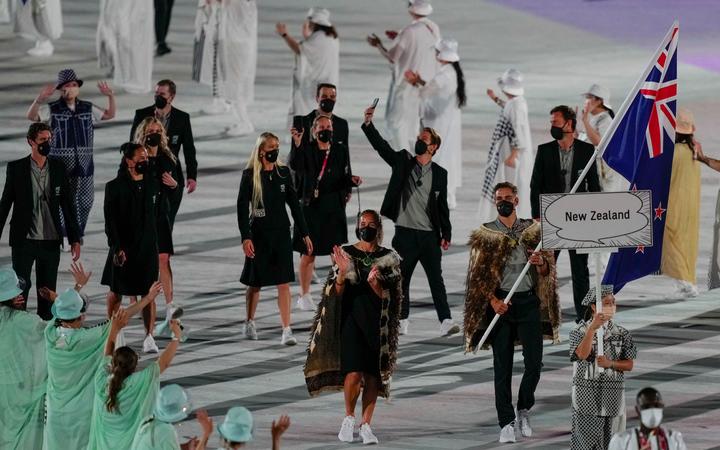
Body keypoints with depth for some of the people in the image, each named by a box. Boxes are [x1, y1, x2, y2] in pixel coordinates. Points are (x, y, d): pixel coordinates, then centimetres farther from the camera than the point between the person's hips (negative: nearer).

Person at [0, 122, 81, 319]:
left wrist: (75, 239, 5)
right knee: (21, 288, -2)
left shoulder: (58, 168, 5)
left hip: (51, 241, 2)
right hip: (24, 241, -2)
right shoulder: (16, 168, -1)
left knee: (47, 290, 7)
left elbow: (68, 205, 8)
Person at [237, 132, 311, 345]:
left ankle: (287, 330, -6)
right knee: (255, 283, 10)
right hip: (259, 234, -2)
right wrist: (245, 237, -16)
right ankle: (249, 323, 31)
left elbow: (294, 203, 9)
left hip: (281, 232, 2)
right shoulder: (250, 175, -7)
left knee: (284, 283, -4)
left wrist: (304, 233, 9)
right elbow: (242, 207, -8)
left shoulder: (283, 172, 3)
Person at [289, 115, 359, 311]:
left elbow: (345, 177, 8)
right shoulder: (306, 149, -2)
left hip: (334, 208, 2)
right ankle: (305, 295, 14)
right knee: (308, 253, 4)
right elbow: (295, 165, -21)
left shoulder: (340, 151, 7)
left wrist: (352, 180, -14)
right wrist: (297, 144, -33)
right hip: (312, 207, -2)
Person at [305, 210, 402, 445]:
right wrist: (342, 272, -18)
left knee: (373, 374, 1)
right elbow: (337, 293, 0)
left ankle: (366, 424, 10)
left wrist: (374, 283, -23)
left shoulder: (388, 258, 4)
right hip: (351, 318, -1)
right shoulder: (346, 253, 3)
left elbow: (387, 297, -2)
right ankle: (349, 417, 9)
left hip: (377, 322, 1)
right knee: (354, 373, -13)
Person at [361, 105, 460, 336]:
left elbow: (442, 206, 8)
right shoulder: (402, 161, 6)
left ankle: (445, 321, -9)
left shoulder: (439, 174, 6)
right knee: (401, 279, 6)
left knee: (436, 279, -5)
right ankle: (402, 321, 16)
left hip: (429, 235, -1)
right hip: (405, 233, 1)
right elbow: (380, 145, -5)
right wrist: (368, 124, -18)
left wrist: (446, 234, 5)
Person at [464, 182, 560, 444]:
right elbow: (478, 275, 0)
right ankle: (506, 424, 0)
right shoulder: (485, 235, 4)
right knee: (502, 366, -2)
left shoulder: (532, 230, 9)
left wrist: (540, 262, -12)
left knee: (534, 362, -3)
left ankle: (523, 411, 19)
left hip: (529, 301, 1)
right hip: (500, 302, -1)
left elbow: (546, 272, 11)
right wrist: (493, 301, -13)